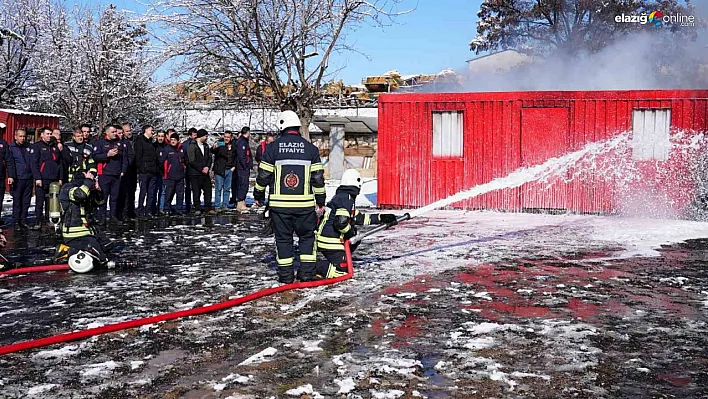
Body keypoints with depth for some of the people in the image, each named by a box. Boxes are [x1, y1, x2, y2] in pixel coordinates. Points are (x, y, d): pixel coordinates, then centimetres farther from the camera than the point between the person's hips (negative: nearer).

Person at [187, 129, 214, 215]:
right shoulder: (192, 146, -8)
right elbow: (192, 161, -13)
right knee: (196, 192, -2)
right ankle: (197, 209, 5)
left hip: (205, 172, 6)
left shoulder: (205, 146, 14)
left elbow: (209, 157, 11)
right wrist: (201, 169, -12)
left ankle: (208, 208, 13)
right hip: (195, 173, -6)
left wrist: (207, 167, -7)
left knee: (208, 190, 5)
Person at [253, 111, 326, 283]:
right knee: (307, 236, 14)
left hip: (279, 204, 0)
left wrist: (258, 195, 17)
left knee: (283, 238, 10)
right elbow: (318, 177, 3)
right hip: (305, 204, 0)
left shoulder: (272, 147, -1)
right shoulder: (310, 148, 1)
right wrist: (320, 199, 14)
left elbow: (263, 175, 1)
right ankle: (307, 272, 10)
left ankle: (286, 274, 13)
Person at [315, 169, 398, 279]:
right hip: (330, 242, -10)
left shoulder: (342, 196, 17)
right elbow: (340, 222, -26)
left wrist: (381, 218, 21)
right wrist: (351, 233, -7)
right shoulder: (345, 199, -16)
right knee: (342, 269, -11)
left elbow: (358, 218, 22)